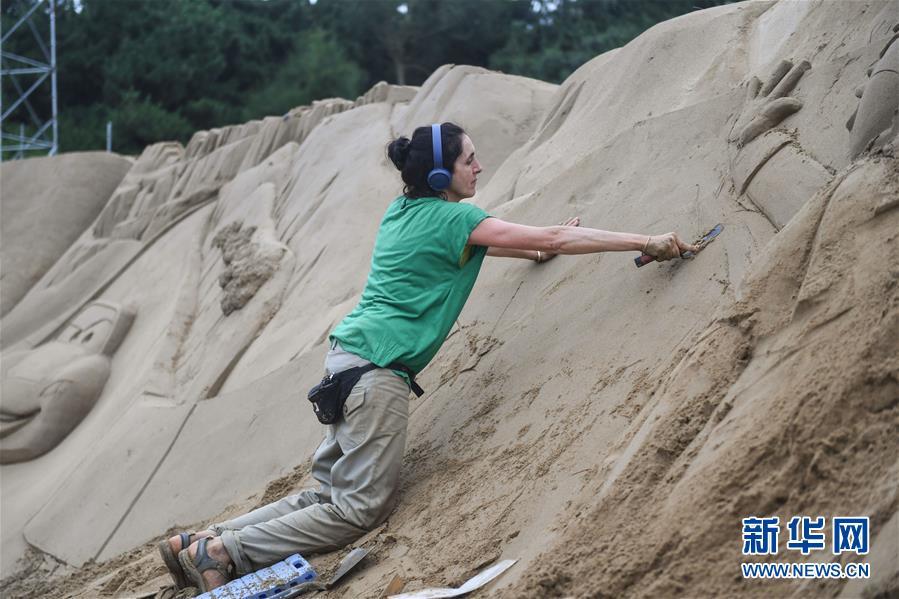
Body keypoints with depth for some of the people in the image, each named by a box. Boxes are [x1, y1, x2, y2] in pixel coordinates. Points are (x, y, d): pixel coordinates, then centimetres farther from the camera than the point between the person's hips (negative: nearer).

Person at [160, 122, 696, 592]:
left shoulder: (402, 212, 16)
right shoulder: (452, 218, -8)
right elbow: (553, 238, -10)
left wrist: (536, 251, 36)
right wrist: (645, 243, -7)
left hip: (348, 355, 10)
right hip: (378, 365, -10)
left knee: (329, 491, 12)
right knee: (360, 508, -8)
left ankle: (205, 541, 8)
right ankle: (225, 552, -9)